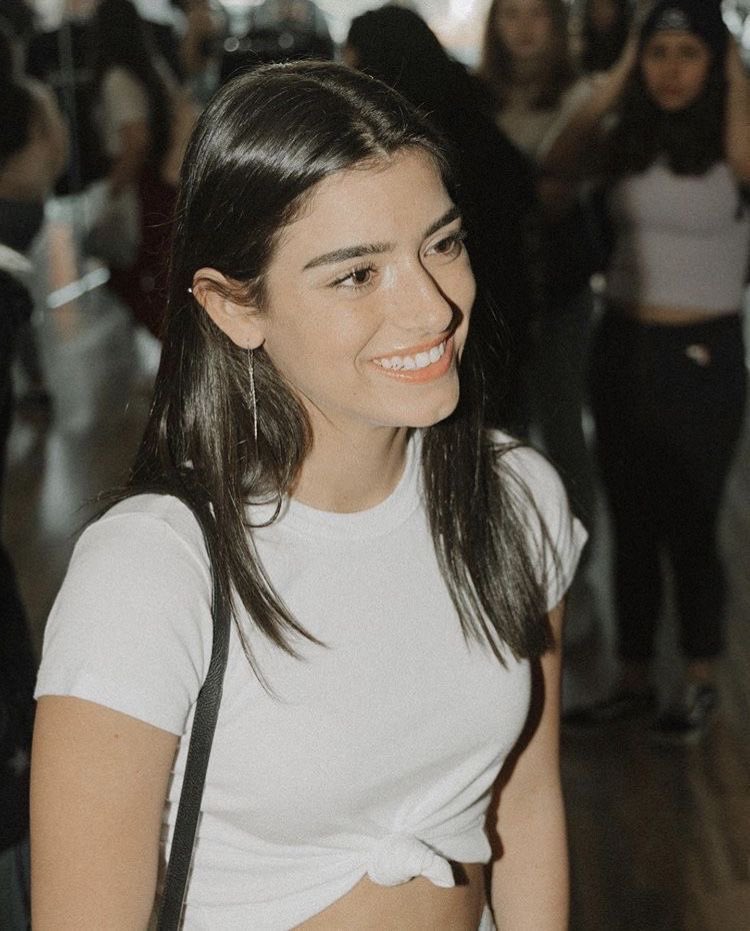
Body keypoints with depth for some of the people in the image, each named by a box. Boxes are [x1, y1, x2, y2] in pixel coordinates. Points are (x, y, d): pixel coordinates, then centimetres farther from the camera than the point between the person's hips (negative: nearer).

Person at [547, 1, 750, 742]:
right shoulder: (627, 138, 5)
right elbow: (557, 163, -12)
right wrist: (615, 83, -5)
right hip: (622, 346, 4)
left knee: (689, 527, 3)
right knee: (631, 524, 11)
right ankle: (634, 679, 23)